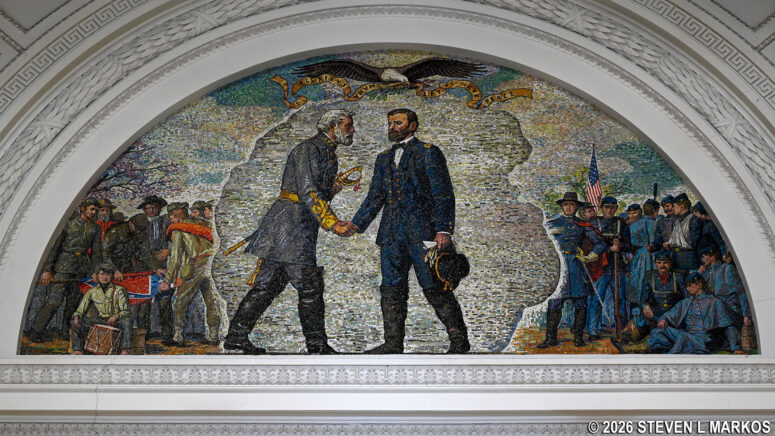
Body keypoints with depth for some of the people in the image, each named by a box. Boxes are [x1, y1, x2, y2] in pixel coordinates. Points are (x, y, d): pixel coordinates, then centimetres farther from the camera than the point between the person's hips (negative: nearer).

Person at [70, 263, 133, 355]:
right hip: (98, 322, 3)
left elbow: (125, 311, -4)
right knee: (77, 322, -15)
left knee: (126, 320, -35)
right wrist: (76, 316, -17)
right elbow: (81, 309, 6)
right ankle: (77, 350, -13)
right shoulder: (92, 292, 8)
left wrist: (116, 316, -26)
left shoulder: (118, 290, 1)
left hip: (115, 321, -3)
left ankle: (125, 351, -38)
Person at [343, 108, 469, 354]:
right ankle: (393, 344, 11)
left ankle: (459, 341, 4)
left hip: (422, 232, -6)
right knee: (391, 289, 5)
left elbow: (443, 195, -4)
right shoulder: (384, 159, 20)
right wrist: (356, 224, 7)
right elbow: (375, 198, 20)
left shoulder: (428, 153, 2)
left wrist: (444, 230, -14)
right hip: (391, 234, 6)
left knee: (435, 288, -6)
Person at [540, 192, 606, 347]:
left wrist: (590, 256, -6)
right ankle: (551, 338, -1)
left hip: (577, 265, 0)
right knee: (554, 302, -6)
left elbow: (600, 243, 9)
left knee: (580, 302, 0)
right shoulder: (552, 223, 13)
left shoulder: (583, 224, 10)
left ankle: (578, 337, 8)